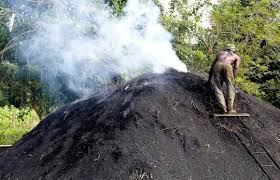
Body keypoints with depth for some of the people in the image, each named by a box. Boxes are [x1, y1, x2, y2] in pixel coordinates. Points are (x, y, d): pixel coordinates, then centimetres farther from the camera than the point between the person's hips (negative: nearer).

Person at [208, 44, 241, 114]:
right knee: (230, 87, 5)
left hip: (217, 65, 2)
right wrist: (232, 80, 12)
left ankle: (223, 108, -7)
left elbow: (212, 67, 42)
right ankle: (229, 109, -4)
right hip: (227, 65, -2)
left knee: (218, 88, 5)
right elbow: (236, 69, 14)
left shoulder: (220, 53, 40)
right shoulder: (237, 57, 33)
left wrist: (209, 79, 51)